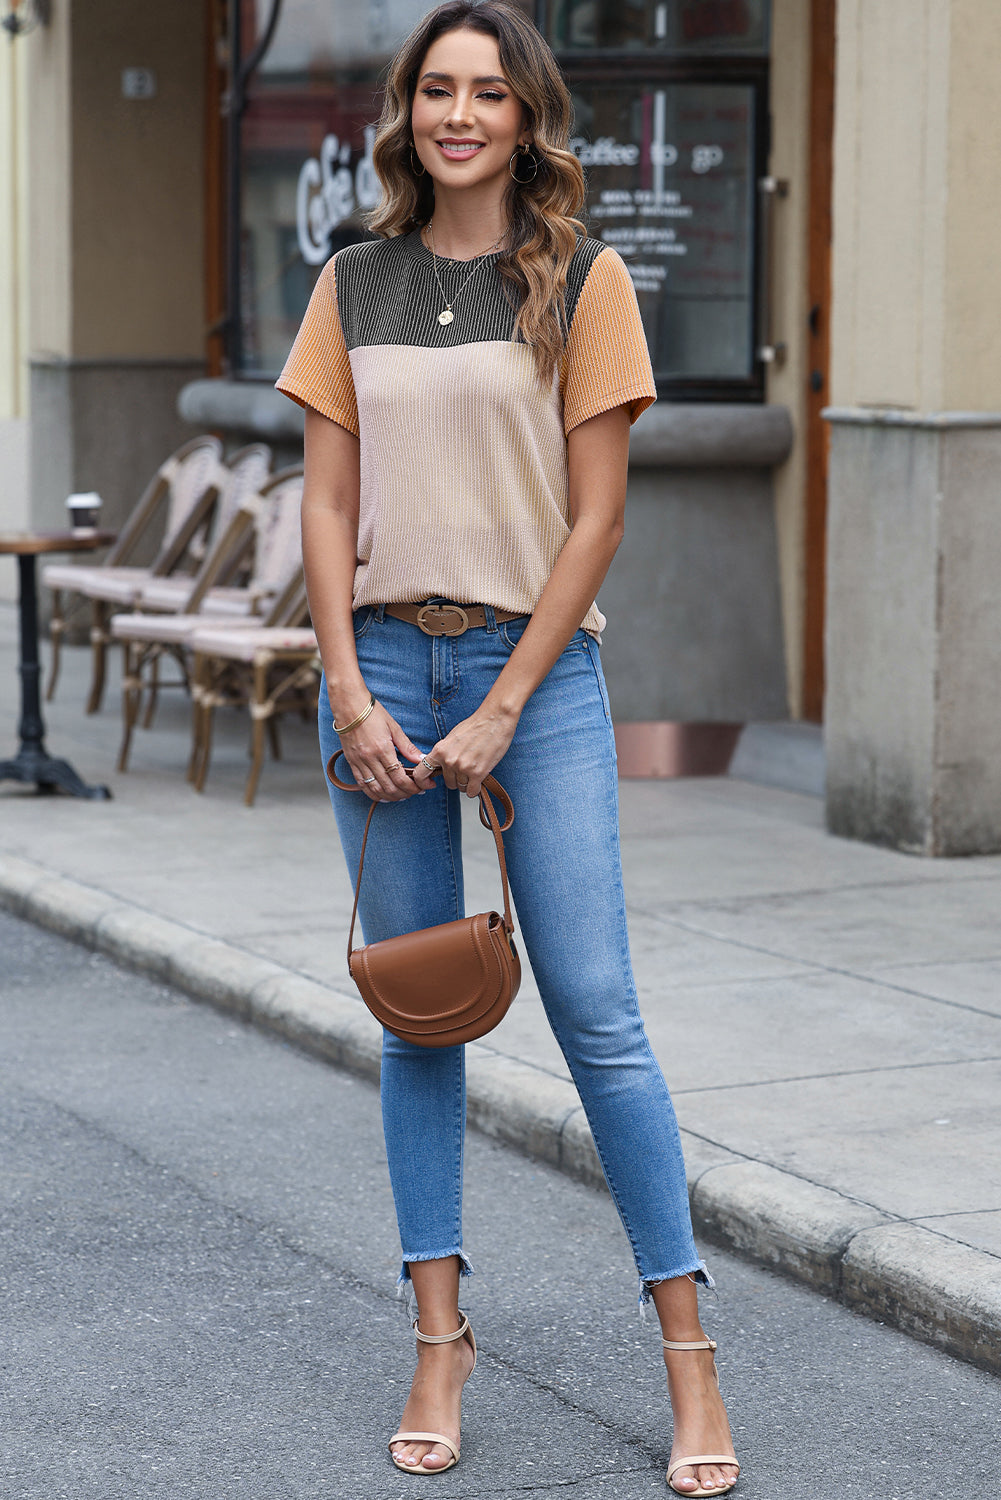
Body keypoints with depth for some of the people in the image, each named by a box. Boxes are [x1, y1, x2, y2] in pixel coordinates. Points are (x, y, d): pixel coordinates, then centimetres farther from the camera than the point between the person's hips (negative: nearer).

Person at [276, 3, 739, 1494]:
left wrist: (502, 712, -10)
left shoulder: (583, 280, -1)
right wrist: (352, 697, -5)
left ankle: (689, 1356, 1)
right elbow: (328, 505, 7)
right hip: (383, 658, 3)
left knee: (595, 1011, -5)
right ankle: (440, 1336, 14)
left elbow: (595, 518, -5)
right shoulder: (356, 285, 8)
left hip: (536, 662, -3)